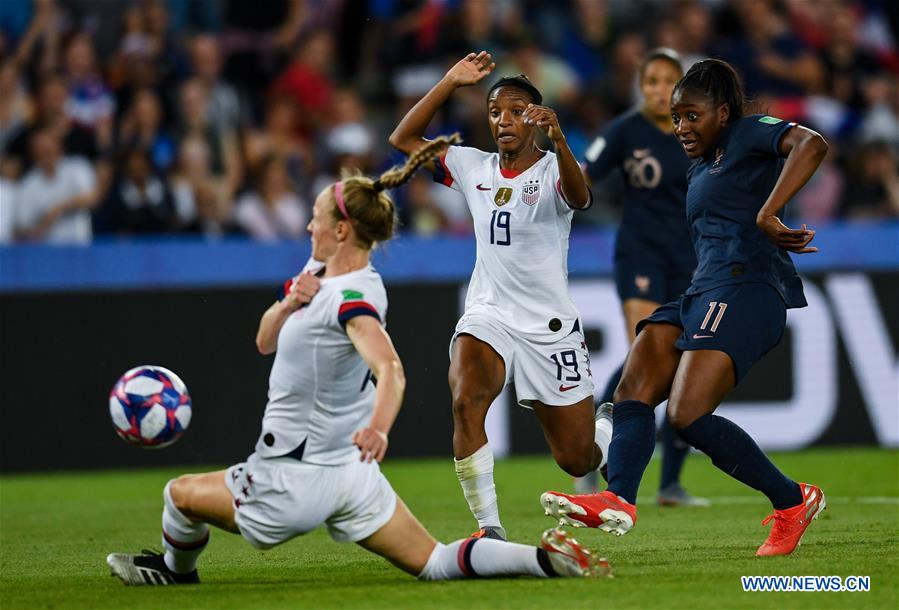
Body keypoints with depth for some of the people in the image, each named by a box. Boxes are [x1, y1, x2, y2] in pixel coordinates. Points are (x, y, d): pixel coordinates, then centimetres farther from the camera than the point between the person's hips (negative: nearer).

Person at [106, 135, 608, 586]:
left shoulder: (352, 297, -22)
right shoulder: (319, 272, 7)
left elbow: (390, 368, -38)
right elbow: (265, 343, 14)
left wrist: (377, 427, -56)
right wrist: (291, 304, -7)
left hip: (298, 480, -9)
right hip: (350, 474, 9)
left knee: (181, 494, 11)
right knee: (436, 563, 7)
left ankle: (176, 568, 38)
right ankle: (545, 559, -8)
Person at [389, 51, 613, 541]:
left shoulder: (552, 171, -9)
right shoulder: (473, 167, 5)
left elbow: (579, 197, -32)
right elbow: (403, 138, 9)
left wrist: (558, 140, -51)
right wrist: (451, 81, -1)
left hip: (550, 328, -3)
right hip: (488, 317, 3)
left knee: (577, 461, 4)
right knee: (465, 400, -30)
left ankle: (609, 426, 43)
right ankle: (488, 528, -25)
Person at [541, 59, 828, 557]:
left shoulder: (751, 133, 1)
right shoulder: (698, 172, 28)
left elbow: (812, 145, -19)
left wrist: (767, 215, -28)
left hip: (743, 291, -10)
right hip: (700, 294, 10)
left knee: (688, 415, -21)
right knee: (633, 391, -12)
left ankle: (792, 502, -9)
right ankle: (618, 500, -31)